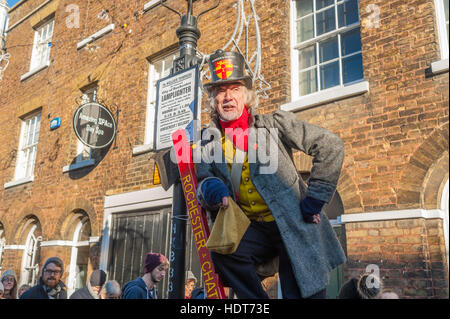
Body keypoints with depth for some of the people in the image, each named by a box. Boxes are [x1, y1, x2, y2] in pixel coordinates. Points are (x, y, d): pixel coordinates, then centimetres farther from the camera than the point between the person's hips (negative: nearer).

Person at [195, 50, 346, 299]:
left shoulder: (275, 124, -6)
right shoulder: (209, 139, 6)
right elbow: (202, 178, 2)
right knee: (222, 252, -25)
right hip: (253, 229, 3)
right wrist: (209, 188, -24)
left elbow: (331, 146, -7)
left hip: (294, 224, -2)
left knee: (299, 293, -7)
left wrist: (315, 198, -9)